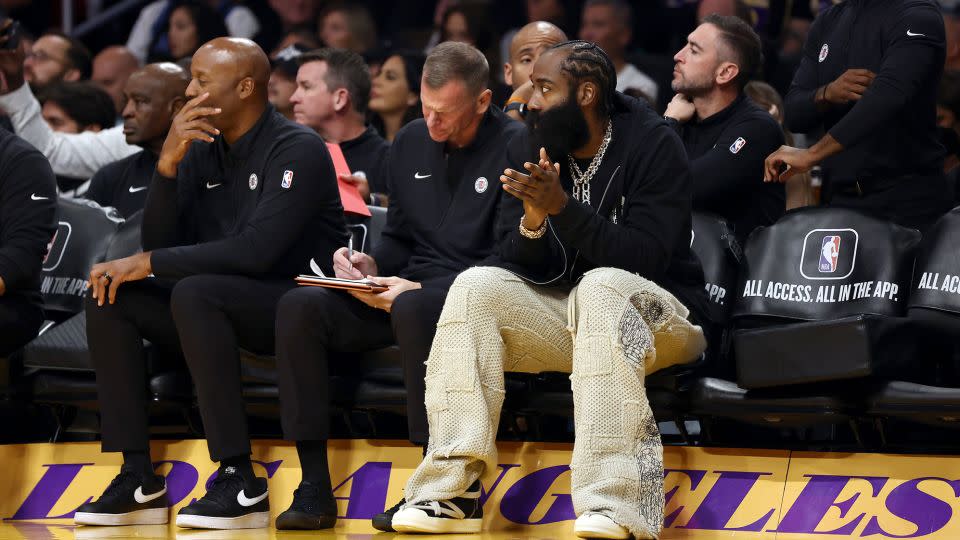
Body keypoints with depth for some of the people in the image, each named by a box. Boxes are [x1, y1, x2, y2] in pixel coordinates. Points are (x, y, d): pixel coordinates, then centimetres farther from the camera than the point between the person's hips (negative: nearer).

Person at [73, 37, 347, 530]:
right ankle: (138, 479, -16)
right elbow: (159, 243, 3)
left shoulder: (298, 150, -13)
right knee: (108, 297, -11)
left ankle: (239, 480, -33)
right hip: (223, 302, 8)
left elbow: (257, 250, -25)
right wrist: (168, 162, -11)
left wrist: (148, 264, -20)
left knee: (194, 292, -34)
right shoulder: (200, 151, 9)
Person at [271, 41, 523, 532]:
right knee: (299, 307, -18)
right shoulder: (411, 143, 13)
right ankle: (314, 487, -18)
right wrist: (373, 266, 0)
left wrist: (422, 288, -21)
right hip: (409, 290, 6)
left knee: (413, 310, -40)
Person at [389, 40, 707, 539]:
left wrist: (563, 207, -29)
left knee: (602, 285, -36)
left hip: (654, 317, -5)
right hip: (563, 313, 5)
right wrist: (532, 222, -21)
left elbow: (646, 260, -21)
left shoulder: (653, 144, -11)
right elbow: (520, 268, 0)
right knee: (476, 286, -18)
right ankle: (453, 491, -27)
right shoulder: (530, 148, 4)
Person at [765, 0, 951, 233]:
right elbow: (794, 115, 13)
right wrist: (827, 94, -12)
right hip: (840, 199, 6)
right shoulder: (827, 22, 15)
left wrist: (812, 154, -32)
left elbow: (889, 93, -25)